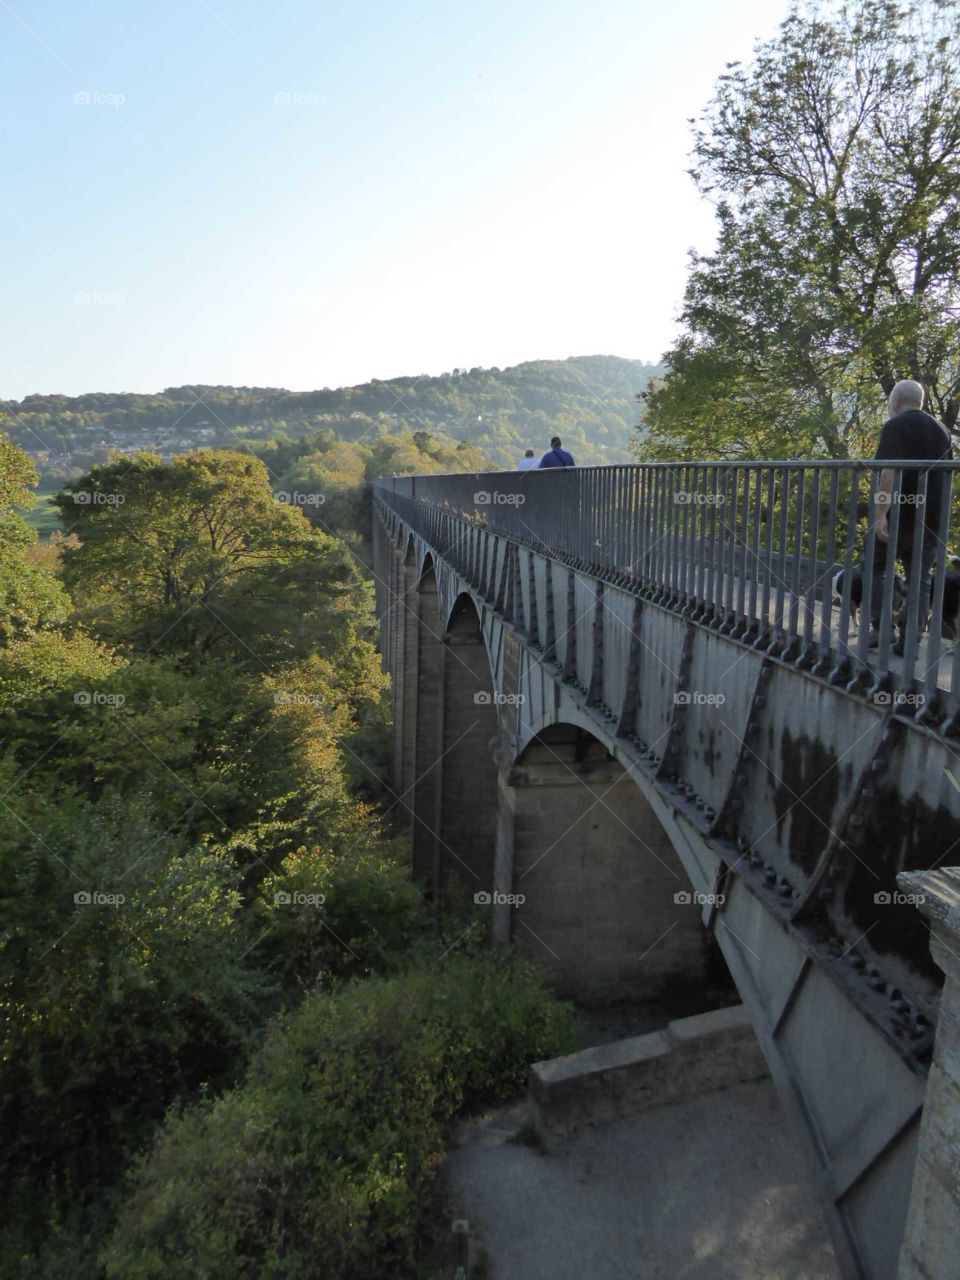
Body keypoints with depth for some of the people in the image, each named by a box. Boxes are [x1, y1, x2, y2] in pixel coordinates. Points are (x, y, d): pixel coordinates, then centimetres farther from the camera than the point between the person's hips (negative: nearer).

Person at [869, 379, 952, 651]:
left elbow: (890, 470, -19)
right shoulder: (942, 430, 18)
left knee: (876, 568, 9)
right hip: (932, 516, 6)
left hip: (901, 514, -6)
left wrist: (881, 514, -24)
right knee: (920, 578, 5)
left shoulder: (895, 426, -5)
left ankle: (879, 627, -1)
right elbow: (945, 474, 23)